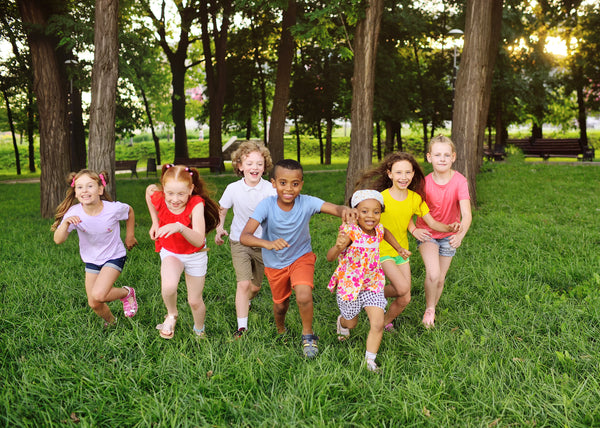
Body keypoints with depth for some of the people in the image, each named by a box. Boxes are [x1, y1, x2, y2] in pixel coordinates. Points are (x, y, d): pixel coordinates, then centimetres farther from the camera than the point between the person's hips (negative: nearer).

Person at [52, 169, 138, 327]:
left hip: (114, 256, -3)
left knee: (97, 295, -23)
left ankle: (126, 292, 7)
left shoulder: (113, 209, -24)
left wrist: (130, 235, 5)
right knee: (94, 304, 5)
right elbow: (58, 240, -24)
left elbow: (130, 210, 0)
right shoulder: (74, 213, -20)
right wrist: (66, 223, -41)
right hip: (91, 260, 3)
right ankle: (110, 321, 38)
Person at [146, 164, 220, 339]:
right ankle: (172, 315, 3)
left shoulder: (196, 204, -31)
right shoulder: (158, 198, -23)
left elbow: (199, 241, -39)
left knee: (195, 301, 11)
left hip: (195, 255, -1)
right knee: (169, 286, -31)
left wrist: (180, 227, -56)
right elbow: (149, 189, 4)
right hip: (170, 252, 1)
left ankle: (199, 331, 44)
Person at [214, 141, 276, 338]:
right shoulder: (233, 189, -9)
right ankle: (242, 327, -8)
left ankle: (244, 302, 50)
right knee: (244, 283, -16)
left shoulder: (270, 189, -15)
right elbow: (221, 209, 8)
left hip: (262, 243, 1)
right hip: (239, 242, -1)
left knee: (256, 286, 16)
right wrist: (219, 229, -8)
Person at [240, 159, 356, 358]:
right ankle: (280, 332, 54)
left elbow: (335, 209, -38)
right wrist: (267, 243, -55)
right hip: (275, 263, 1)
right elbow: (244, 236, -36)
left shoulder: (306, 203, -25)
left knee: (304, 297, -25)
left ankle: (307, 335, 6)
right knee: (280, 305, 18)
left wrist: (344, 210, -62)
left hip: (301, 257, -1)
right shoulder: (266, 205, -27)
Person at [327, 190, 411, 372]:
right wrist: (338, 246, -59)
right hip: (349, 285, -3)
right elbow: (330, 257, -38)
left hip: (373, 284, 3)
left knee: (378, 324, -9)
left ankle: (370, 360, 6)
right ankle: (342, 322, 56)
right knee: (351, 322, 19)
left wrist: (399, 249, 18)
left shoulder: (378, 229, -10)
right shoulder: (350, 232, -27)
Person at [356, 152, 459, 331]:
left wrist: (449, 228, -22)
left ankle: (385, 323, 32)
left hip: (402, 251, 5)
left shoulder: (415, 198, -5)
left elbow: (432, 223, -3)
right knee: (402, 287, -23)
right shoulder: (382, 198, -19)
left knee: (405, 299, 4)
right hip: (382, 251, -5)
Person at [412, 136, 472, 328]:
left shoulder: (459, 181, -21)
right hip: (426, 233, -1)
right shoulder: (425, 183, -17)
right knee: (433, 274, -21)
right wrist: (413, 230, -23)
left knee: (440, 279, 10)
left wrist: (460, 234, -46)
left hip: (448, 235, 1)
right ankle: (429, 308, 6)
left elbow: (466, 214, -29)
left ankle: (431, 315, 34)